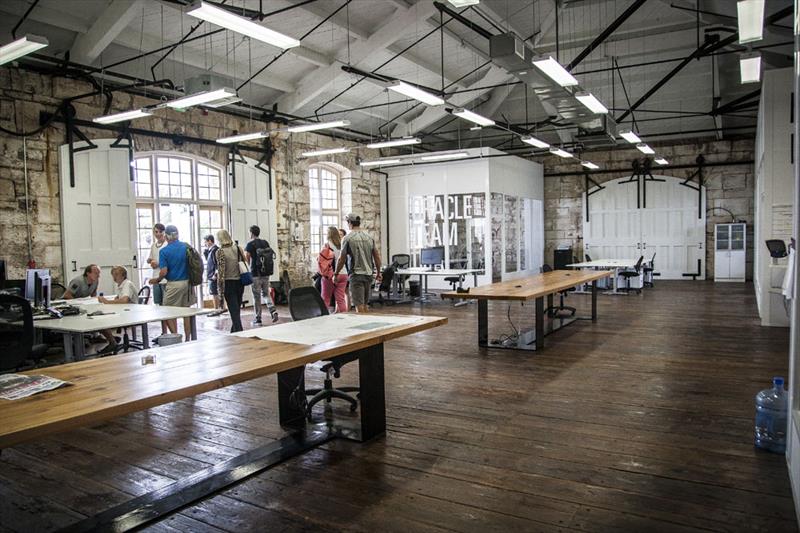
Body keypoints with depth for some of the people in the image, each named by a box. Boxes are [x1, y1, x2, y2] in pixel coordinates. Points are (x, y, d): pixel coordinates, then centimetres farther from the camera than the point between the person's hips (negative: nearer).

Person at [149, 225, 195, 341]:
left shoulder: (164, 251, -9)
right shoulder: (187, 247, 2)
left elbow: (164, 272, -13)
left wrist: (157, 280, 5)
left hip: (173, 284, -4)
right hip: (187, 282, 4)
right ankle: (188, 339, 14)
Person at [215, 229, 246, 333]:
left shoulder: (220, 251, -10)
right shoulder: (238, 248, 3)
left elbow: (221, 270, -12)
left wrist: (220, 287, -7)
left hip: (229, 283, -5)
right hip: (240, 282, 5)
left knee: (233, 310, -1)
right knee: (237, 309, 16)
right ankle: (234, 331, 28)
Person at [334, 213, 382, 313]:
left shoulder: (348, 238, -7)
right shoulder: (369, 236, 8)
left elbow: (342, 259, -6)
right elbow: (377, 256, 10)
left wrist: (336, 273, 8)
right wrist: (378, 273, 19)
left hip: (356, 274, -5)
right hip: (369, 273, 6)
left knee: (359, 305, -5)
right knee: (365, 303, 15)